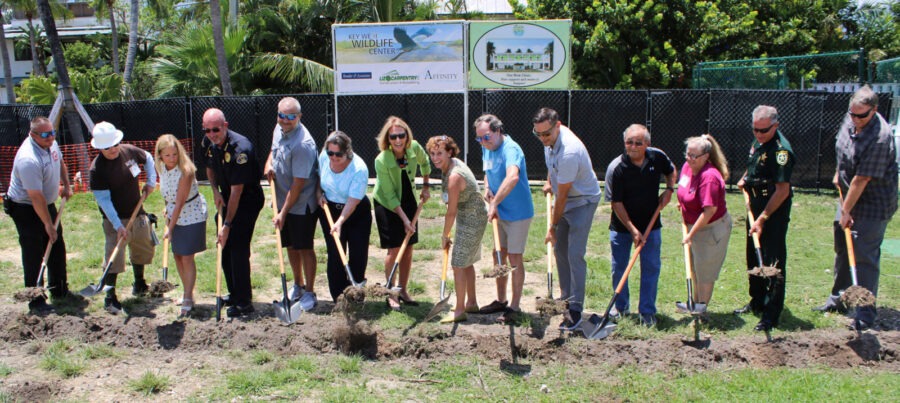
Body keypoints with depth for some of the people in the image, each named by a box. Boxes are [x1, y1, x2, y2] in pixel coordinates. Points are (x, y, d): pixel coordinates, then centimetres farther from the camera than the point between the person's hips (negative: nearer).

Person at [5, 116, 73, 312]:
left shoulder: (50, 143, -5)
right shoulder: (29, 160, -32)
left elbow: (60, 162, 19)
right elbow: (36, 197, -29)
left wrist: (66, 186, 8)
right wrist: (48, 224, -23)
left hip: (48, 204, 9)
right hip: (26, 209, -9)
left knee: (57, 246, 16)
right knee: (34, 255, -4)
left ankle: (59, 290, 31)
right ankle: (36, 301, 6)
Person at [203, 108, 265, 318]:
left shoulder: (240, 148, -29)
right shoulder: (210, 143, -4)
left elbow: (236, 191, -28)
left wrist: (227, 225, -27)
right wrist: (215, 191, 0)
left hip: (248, 199, -8)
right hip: (227, 198, 8)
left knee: (238, 249, -13)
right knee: (224, 247, 11)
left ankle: (244, 302, -4)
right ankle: (234, 294, 26)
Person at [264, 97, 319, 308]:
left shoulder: (303, 144, -25)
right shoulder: (279, 129, 1)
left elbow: (298, 184, -23)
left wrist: (283, 213, -19)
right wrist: (269, 163, 2)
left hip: (302, 205, -8)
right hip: (282, 202, 8)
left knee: (305, 247, 2)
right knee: (290, 246, 18)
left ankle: (309, 293, 16)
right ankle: (298, 286, 34)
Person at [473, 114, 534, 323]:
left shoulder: (510, 149, -25)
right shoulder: (487, 149, 4)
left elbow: (512, 177, -44)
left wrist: (494, 204, -40)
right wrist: (487, 188, 1)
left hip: (518, 213, -9)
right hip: (500, 212, 9)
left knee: (514, 258, -1)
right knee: (499, 255, 15)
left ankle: (514, 306, 11)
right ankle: (501, 300, 30)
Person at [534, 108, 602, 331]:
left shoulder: (568, 152, -33)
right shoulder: (550, 138, -6)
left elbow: (562, 195, -25)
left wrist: (553, 226, -17)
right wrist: (549, 181, 13)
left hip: (582, 201, -9)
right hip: (565, 201, 9)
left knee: (575, 254, -14)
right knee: (559, 249, 13)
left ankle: (575, 310, -10)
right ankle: (565, 298, 26)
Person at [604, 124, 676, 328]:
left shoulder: (657, 157, -9)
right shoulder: (616, 168, -20)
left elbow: (671, 171, 14)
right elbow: (616, 203, -17)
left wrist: (669, 189, -5)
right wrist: (633, 230, -19)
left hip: (651, 224, 2)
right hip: (622, 225, -2)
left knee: (651, 267, 3)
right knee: (619, 267, 8)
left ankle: (647, 311, 15)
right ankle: (621, 306, 28)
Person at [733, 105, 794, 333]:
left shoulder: (781, 149, -22)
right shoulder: (759, 142, 6)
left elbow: (782, 191, -24)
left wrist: (762, 219, -24)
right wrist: (745, 179, 8)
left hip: (774, 212, -9)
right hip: (756, 207, 9)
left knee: (773, 262, -4)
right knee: (754, 257, 18)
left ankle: (771, 315, 4)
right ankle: (757, 302, 34)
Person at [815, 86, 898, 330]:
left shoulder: (879, 137, -29)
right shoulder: (851, 119, -3)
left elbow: (861, 180, -26)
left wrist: (846, 211, -22)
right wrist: (838, 173, 22)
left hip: (874, 203, -9)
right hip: (850, 196, 9)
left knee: (865, 255, -6)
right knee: (842, 248, 16)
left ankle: (866, 314, 3)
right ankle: (838, 299, 31)